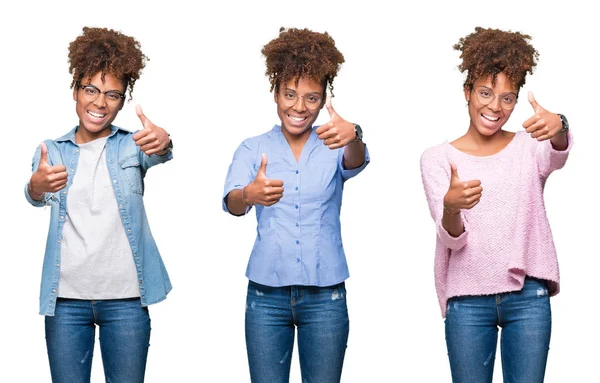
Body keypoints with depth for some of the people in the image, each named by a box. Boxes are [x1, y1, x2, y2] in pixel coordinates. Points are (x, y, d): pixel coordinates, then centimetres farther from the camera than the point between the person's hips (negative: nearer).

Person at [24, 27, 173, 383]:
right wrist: (37, 187, -35)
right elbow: (37, 197, -10)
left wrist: (162, 142, -42)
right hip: (66, 297, 1)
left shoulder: (131, 146, 6)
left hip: (125, 297, -1)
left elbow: (157, 154, -17)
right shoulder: (52, 151, 9)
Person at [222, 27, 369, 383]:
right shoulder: (253, 149, 3)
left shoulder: (333, 147, 3)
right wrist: (248, 195, -40)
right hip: (267, 293, 0)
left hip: (325, 296, 0)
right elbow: (231, 203, -15)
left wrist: (353, 136, -45)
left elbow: (355, 163, -21)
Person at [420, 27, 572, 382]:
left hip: (528, 297, 1)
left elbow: (556, 156, -21)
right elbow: (452, 240, -8)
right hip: (468, 301, 0)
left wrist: (559, 130, -45)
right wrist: (450, 206, -32)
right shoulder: (438, 158, 3)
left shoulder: (529, 146, 6)